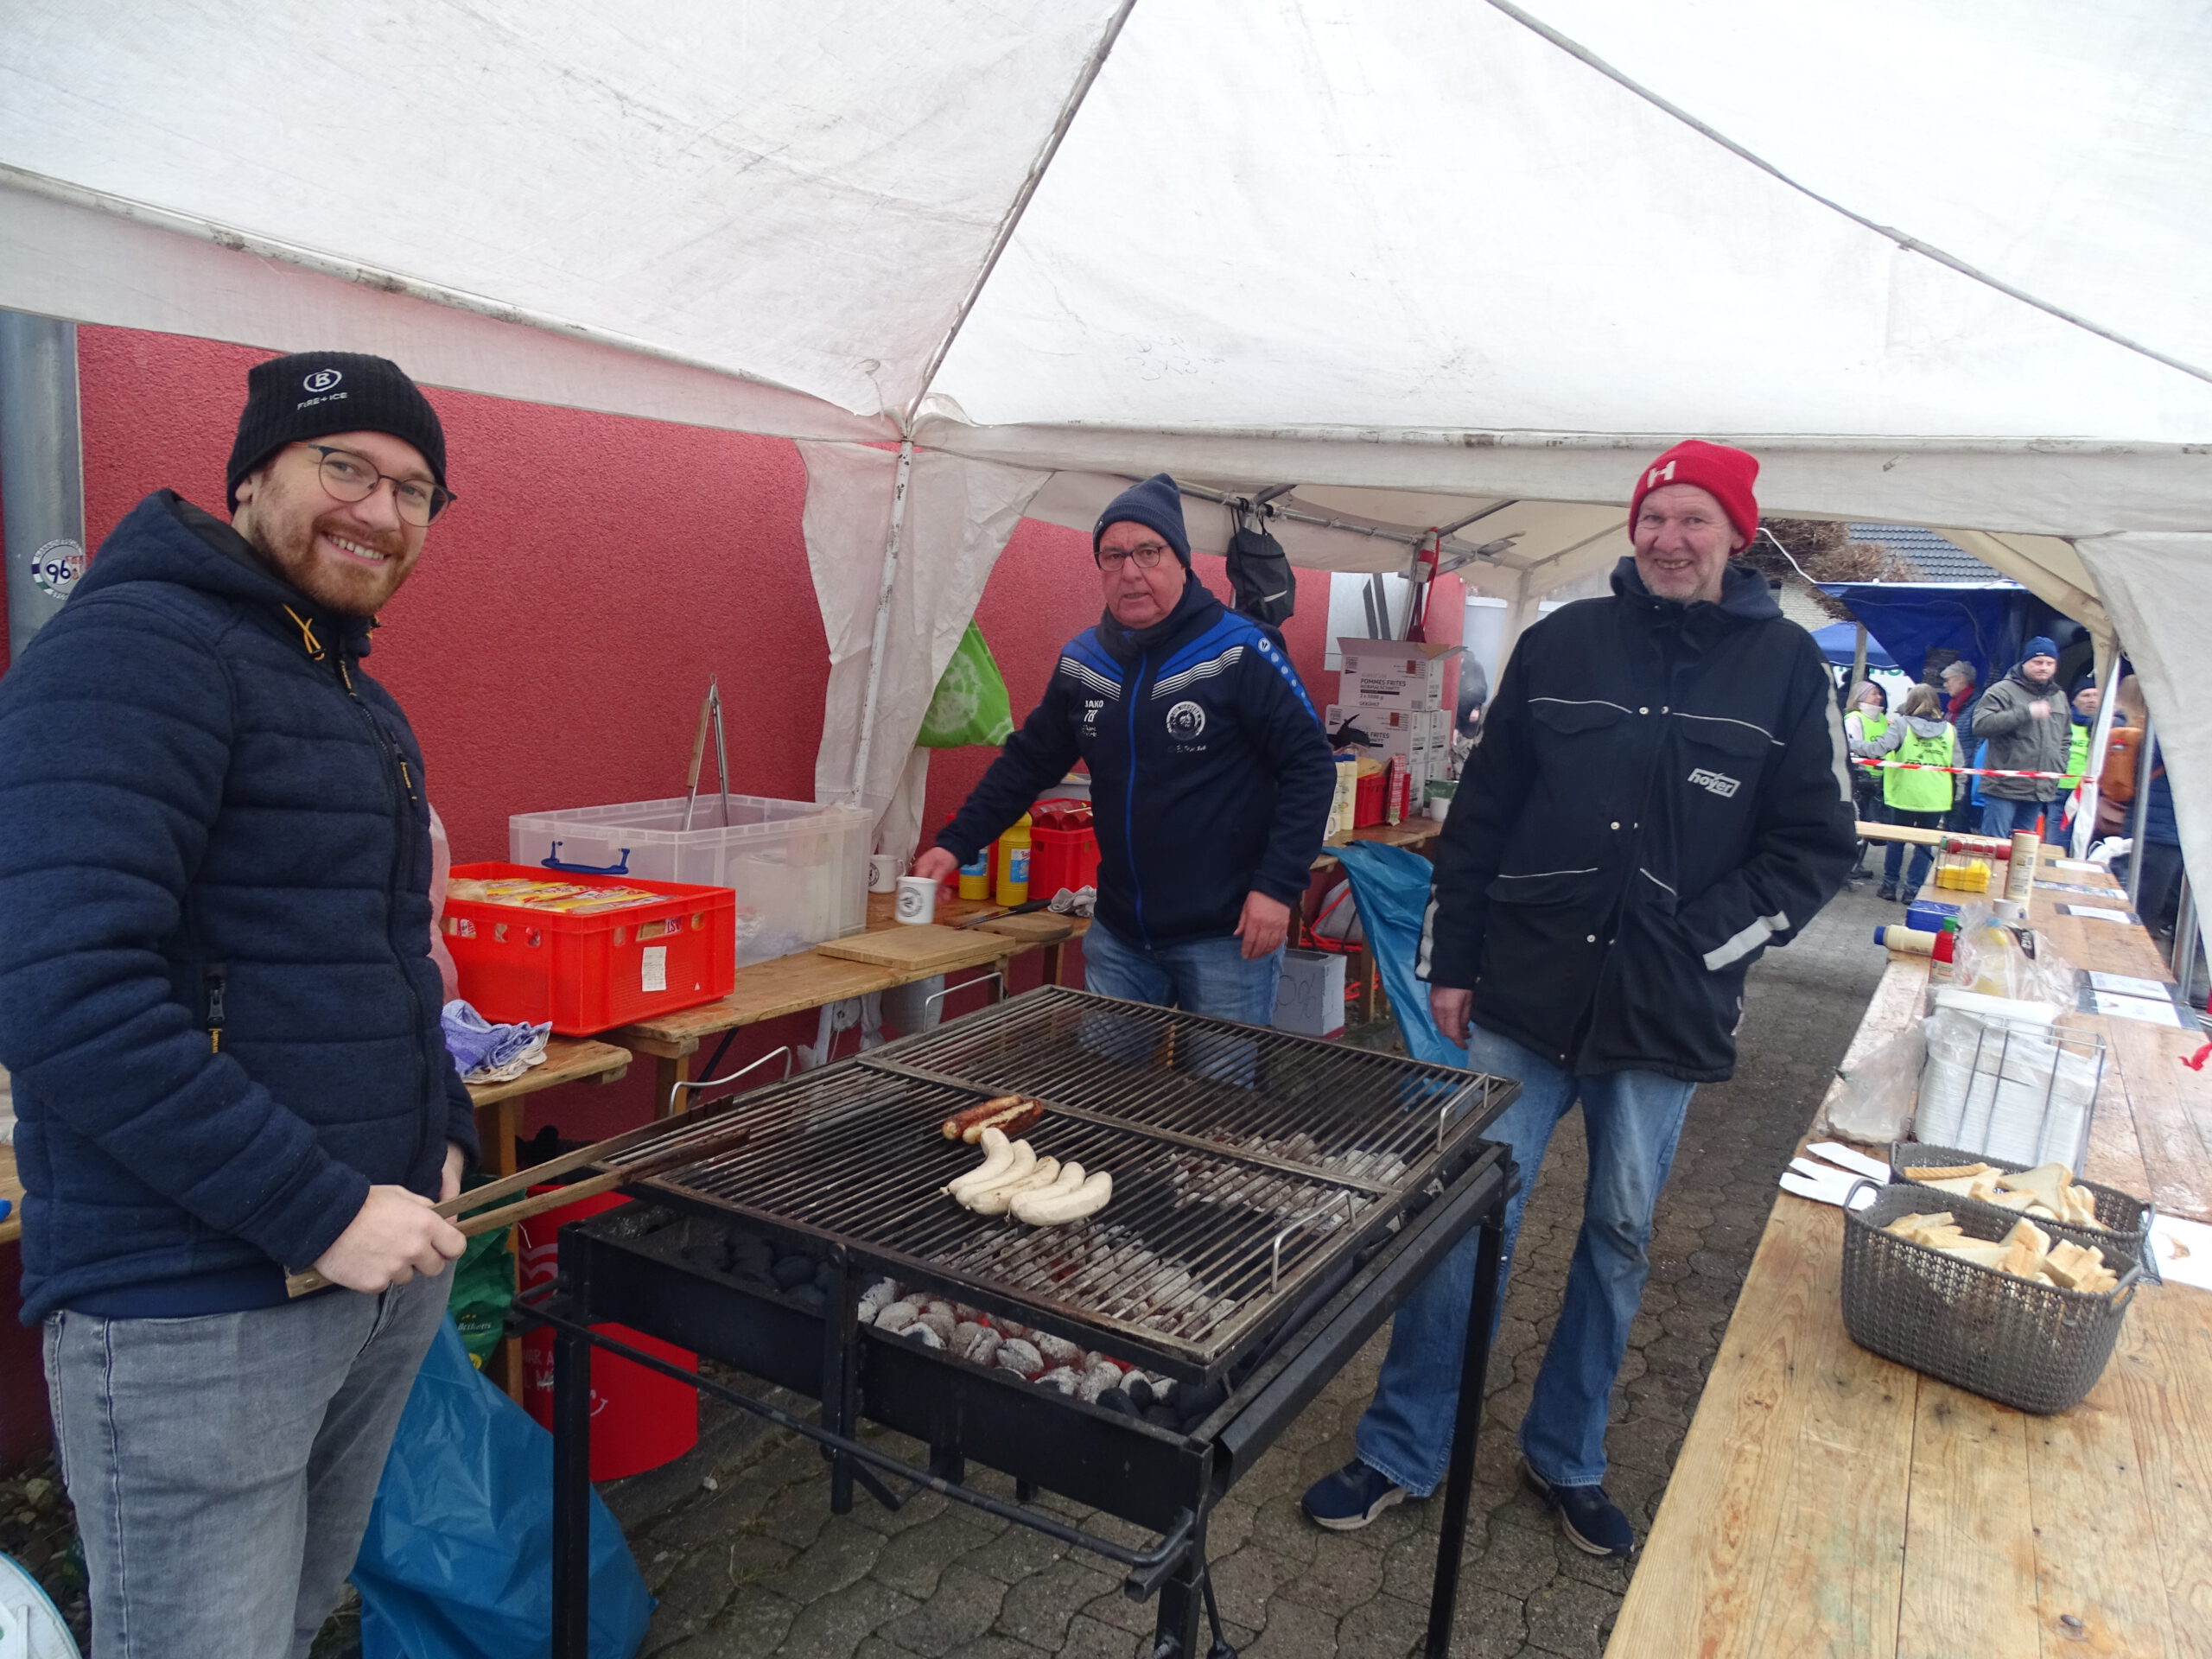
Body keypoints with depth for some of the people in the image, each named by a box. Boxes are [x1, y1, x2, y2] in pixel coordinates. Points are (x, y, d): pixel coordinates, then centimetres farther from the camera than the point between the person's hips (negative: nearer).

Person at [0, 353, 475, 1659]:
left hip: (387, 1267, 9)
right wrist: (323, 1212, -22)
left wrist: (443, 1135, 6)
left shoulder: (365, 704, 14)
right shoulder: (136, 648, -14)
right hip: (197, 1304, -8)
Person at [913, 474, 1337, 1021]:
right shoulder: (1082, 662, 6)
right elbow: (1027, 762, 16)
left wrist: (1278, 886, -16)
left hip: (1226, 937, -5)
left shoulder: (1240, 653, -11)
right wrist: (955, 844, 7)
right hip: (1117, 935, 5)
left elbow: (1311, 766, -10)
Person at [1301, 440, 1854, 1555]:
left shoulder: (1786, 668, 0)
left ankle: (1566, 1459, 34)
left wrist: (1700, 945, -11)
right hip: (1522, 1001, 0)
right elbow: (1480, 813, 5)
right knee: (1465, 1220, 4)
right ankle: (1402, 1454, 20)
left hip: (1664, 1024, 0)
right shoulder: (1562, 644, 2)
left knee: (1620, 1239, 14)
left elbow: (1815, 849, 1)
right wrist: (1450, 962, 3)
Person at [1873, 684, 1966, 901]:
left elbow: (1880, 748, -19)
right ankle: (1913, 890, 9)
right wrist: (1958, 795, 15)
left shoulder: (1901, 724, -6)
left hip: (1904, 795, -2)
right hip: (1936, 800, 2)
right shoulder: (1949, 730, 4)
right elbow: (1959, 765, 7)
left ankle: (1889, 885, 19)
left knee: (1896, 841, 14)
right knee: (1924, 844, 10)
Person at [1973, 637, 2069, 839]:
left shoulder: (2059, 697, 17)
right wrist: (2027, 712, -22)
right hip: (2004, 787, -7)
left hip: (2040, 791, 7)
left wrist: (2058, 768, 13)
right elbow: (1981, 724, -20)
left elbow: (2064, 740, 28)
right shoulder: (2003, 690, -5)